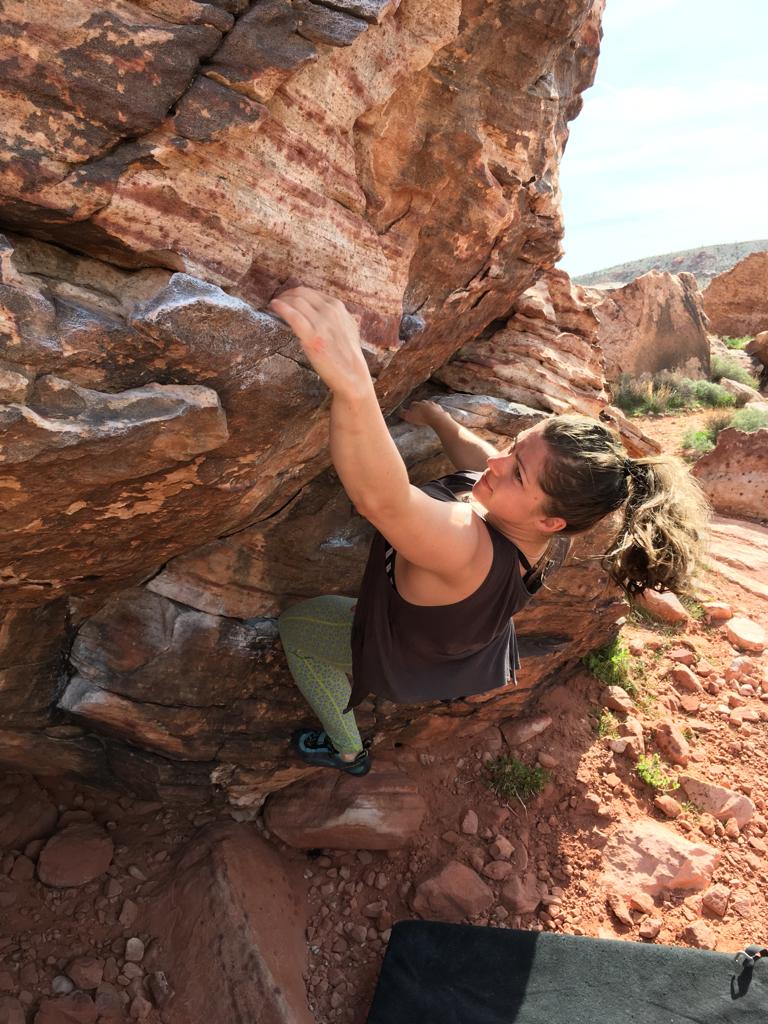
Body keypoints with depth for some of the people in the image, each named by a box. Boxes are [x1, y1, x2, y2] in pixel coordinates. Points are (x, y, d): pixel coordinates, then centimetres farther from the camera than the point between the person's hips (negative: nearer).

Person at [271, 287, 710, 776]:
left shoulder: (470, 553, -51)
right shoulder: (540, 536, -26)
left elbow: (380, 497, -71)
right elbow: (482, 460, -5)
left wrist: (353, 387, -86)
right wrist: (438, 418, 6)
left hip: (408, 661, -6)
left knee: (295, 624, 16)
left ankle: (347, 751, 32)